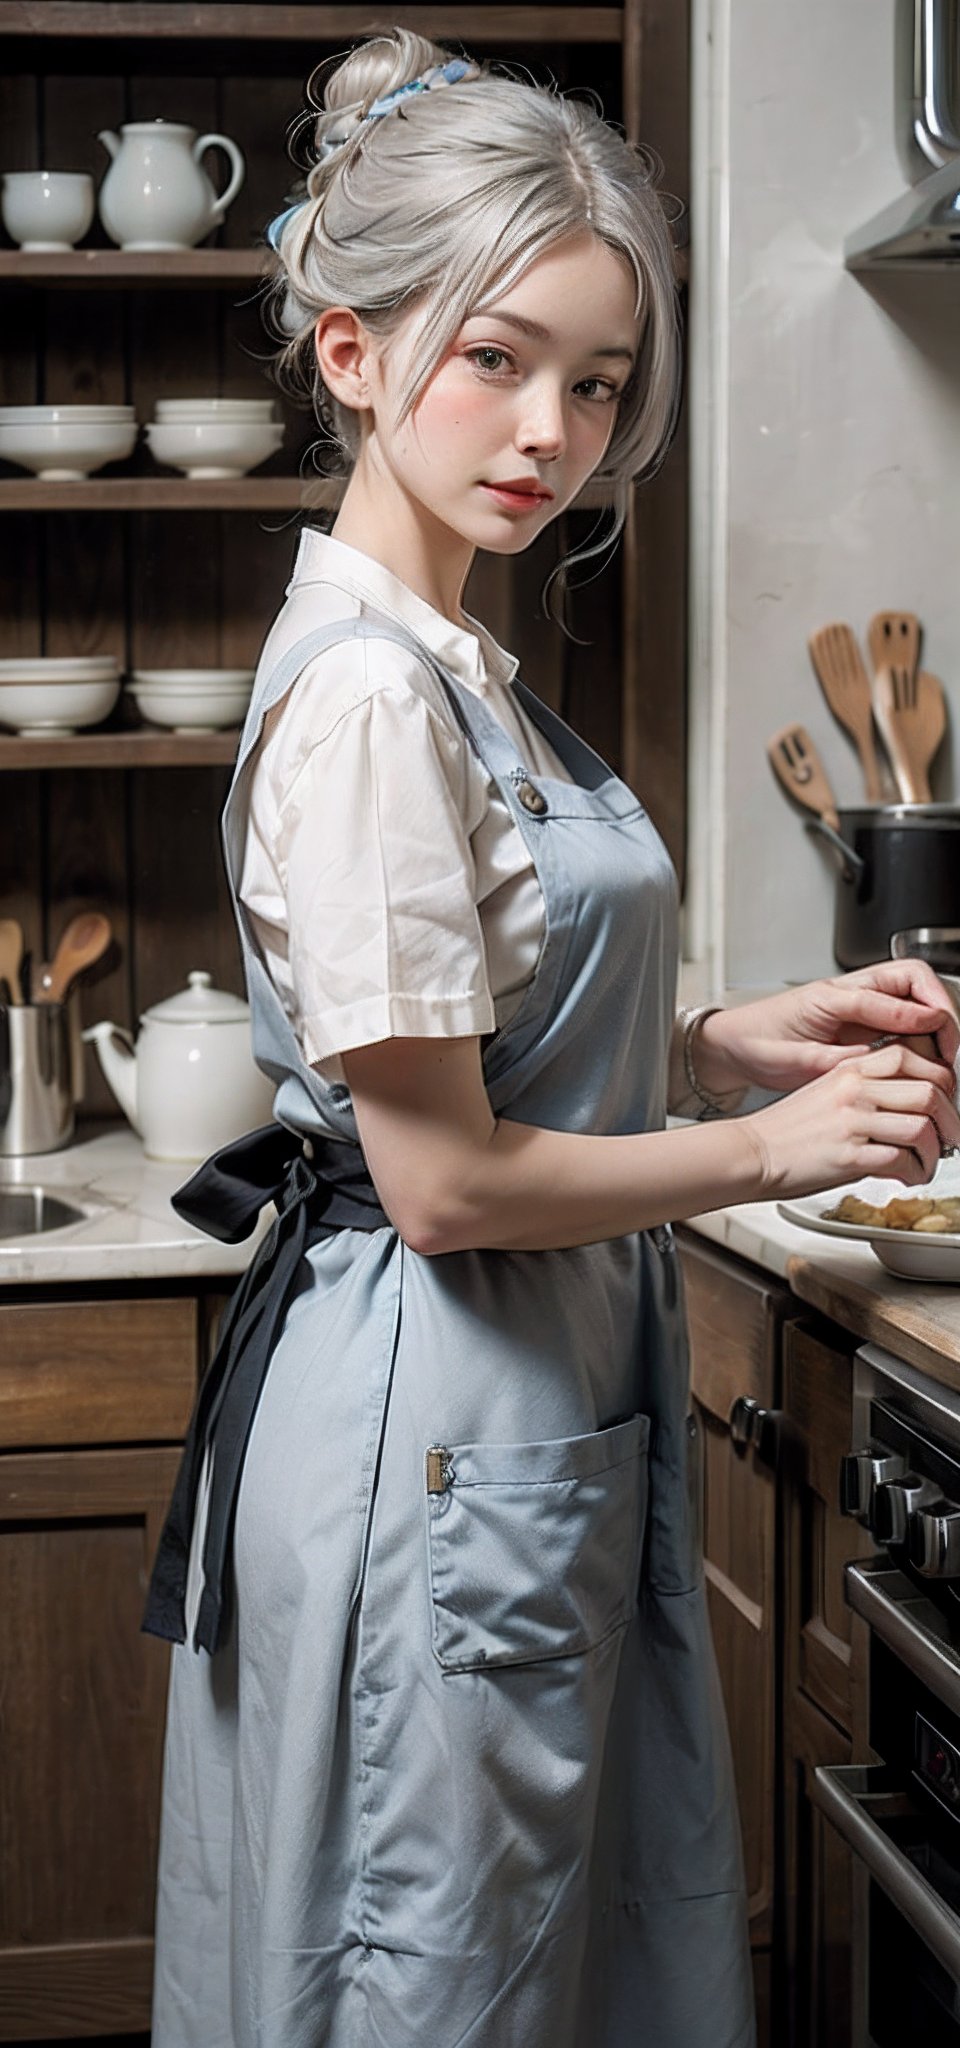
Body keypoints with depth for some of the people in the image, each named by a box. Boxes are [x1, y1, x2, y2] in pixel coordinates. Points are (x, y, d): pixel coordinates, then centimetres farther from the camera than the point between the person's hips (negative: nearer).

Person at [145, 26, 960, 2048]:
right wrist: (778, 1147, -11)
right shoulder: (365, 690, -21)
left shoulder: (447, 662, 9)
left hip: (540, 1407, 10)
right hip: (437, 1425, -10)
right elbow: (448, 1177, -21)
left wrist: (747, 1037, 2)